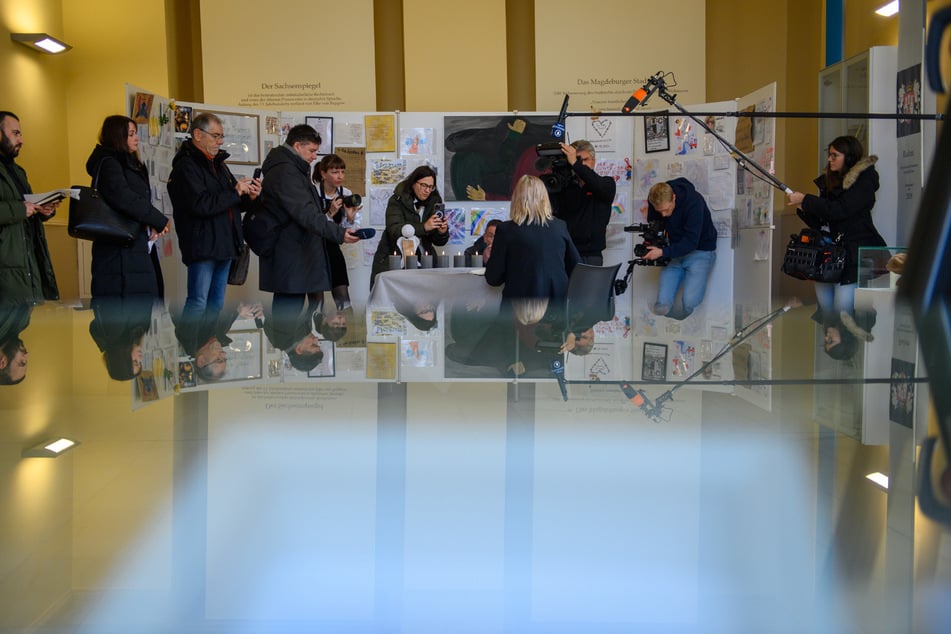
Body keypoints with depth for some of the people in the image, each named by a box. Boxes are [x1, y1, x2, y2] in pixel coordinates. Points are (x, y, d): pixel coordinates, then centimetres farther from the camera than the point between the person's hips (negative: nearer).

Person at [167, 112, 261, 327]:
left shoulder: (219, 164, 18)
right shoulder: (186, 166, -10)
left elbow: (233, 204, 22)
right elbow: (201, 205, -23)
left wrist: (249, 196, 0)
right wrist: (235, 192, -15)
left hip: (224, 245, 9)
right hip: (202, 247, -9)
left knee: (216, 304, 13)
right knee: (197, 303, -8)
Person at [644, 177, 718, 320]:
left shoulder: (693, 202, -27)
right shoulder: (655, 200, -11)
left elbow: (691, 242, -28)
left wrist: (663, 252, -35)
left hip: (700, 251, -4)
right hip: (675, 252, 5)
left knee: (689, 304, -20)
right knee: (662, 305, -12)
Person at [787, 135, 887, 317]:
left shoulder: (864, 181, -5)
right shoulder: (829, 182, 17)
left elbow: (839, 210, -19)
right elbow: (818, 222, 17)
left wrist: (805, 199, -15)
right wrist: (803, 207, -1)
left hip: (857, 253, -6)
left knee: (843, 308, -14)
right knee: (826, 306, 0)